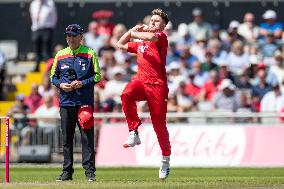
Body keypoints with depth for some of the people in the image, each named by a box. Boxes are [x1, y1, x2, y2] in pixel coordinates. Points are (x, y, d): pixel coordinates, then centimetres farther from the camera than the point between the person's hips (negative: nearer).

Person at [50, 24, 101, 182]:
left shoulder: (89, 54, 2)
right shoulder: (60, 55, 11)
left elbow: (97, 76, 1)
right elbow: (53, 77, 16)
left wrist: (82, 83, -13)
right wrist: (61, 85, -4)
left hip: (85, 102, -3)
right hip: (66, 102, 3)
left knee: (87, 137, -5)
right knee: (66, 138, 6)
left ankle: (89, 171, -2)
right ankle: (67, 171, 11)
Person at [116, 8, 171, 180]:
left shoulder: (161, 37, 4)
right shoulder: (140, 43, 24)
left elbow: (150, 37, -19)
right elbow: (120, 45, 35)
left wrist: (134, 33, -1)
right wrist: (133, 30, 24)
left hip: (157, 85, -5)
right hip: (141, 80, 5)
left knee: (159, 124, -1)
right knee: (127, 94, -32)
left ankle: (166, 159, 15)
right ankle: (134, 133, -25)